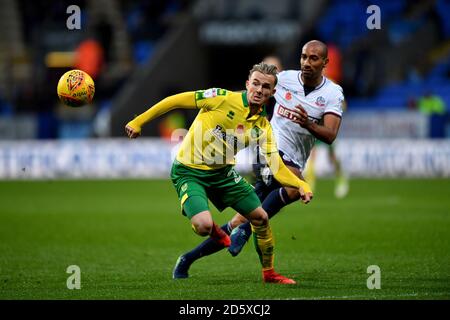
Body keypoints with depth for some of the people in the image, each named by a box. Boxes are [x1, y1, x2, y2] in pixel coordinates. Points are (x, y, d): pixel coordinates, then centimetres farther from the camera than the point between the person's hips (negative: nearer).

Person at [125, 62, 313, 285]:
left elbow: (277, 167, -6)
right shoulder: (224, 99, -20)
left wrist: (300, 185, -25)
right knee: (204, 226, -27)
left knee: (260, 217, 6)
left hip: (222, 173, 6)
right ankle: (213, 229, 13)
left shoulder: (263, 127, -4)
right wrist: (139, 122, -15)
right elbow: (176, 101, -15)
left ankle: (269, 273, 28)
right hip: (189, 172, -6)